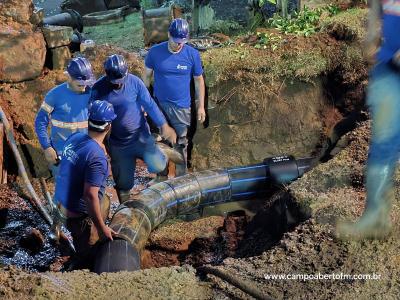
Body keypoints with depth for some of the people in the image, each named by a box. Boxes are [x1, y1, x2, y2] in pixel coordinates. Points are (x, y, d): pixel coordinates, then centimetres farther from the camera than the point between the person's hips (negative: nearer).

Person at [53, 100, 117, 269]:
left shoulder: (74, 138, -6)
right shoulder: (97, 157, -30)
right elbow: (90, 196, -31)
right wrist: (102, 228, -22)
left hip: (61, 203, 8)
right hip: (78, 215, -8)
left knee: (104, 202, 31)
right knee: (87, 255, 12)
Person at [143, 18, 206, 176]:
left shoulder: (192, 54, -9)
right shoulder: (155, 52, -9)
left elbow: (199, 80, 1)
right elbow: (147, 76, 2)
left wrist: (201, 106, 2)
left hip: (181, 108, -1)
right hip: (159, 104, 1)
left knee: (181, 144, 8)